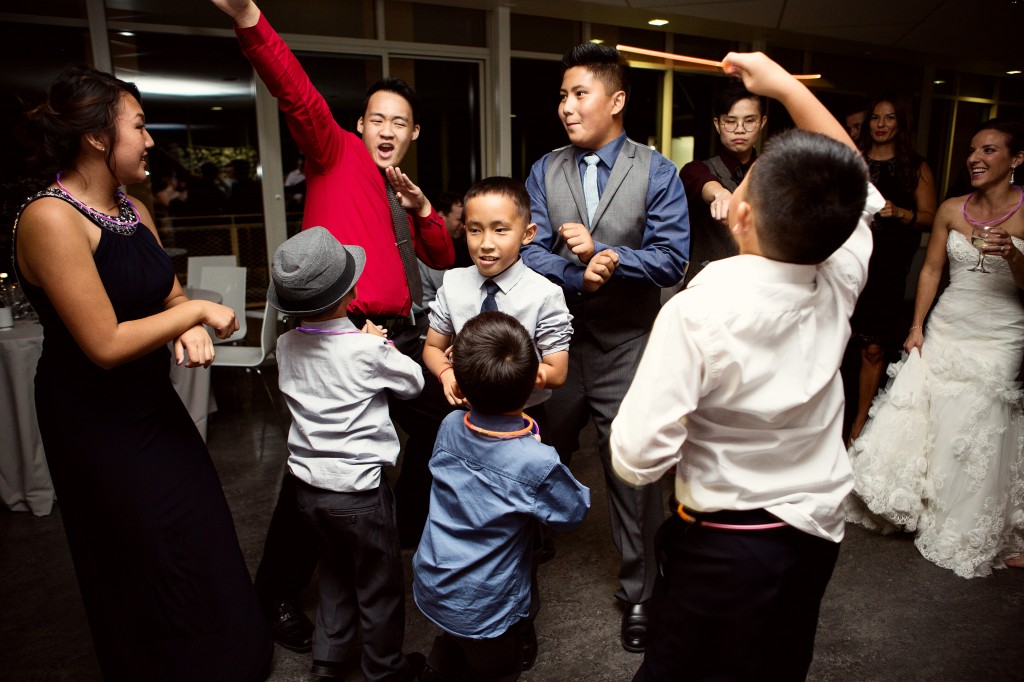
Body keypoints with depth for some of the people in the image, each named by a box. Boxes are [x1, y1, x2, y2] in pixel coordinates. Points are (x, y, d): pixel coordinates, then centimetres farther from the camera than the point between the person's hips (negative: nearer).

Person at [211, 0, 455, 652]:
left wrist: (422, 208, -2)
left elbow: (444, 258, 15)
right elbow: (298, 94, -15)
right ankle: (277, 597, 15)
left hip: (397, 333, 8)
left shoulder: (405, 193, 21)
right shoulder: (336, 154, 2)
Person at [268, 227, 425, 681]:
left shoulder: (287, 346, -5)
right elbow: (414, 381, -5)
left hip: (308, 485, 6)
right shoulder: (367, 351, -22)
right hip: (358, 490, -6)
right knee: (379, 584, 15)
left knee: (336, 567, 28)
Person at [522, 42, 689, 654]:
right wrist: (579, 275, -21)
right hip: (556, 338, 3)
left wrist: (601, 251, -18)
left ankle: (640, 594, 27)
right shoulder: (545, 171, 4)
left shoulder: (657, 173, -4)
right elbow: (533, 252, -4)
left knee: (633, 472, 6)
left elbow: (671, 259, -10)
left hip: (627, 348, -2)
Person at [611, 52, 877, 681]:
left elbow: (637, 458, -28)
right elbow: (854, 184, 8)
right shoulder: (839, 282, -12)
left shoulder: (698, 311, -29)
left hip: (723, 544, -5)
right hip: (817, 532, 5)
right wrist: (785, 84, 11)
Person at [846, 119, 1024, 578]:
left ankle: (967, 534, 26)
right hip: (943, 333, 3)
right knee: (911, 417, 4)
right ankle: (906, 505, 27)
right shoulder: (952, 209, 3)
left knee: (977, 434, 5)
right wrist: (917, 326, 4)